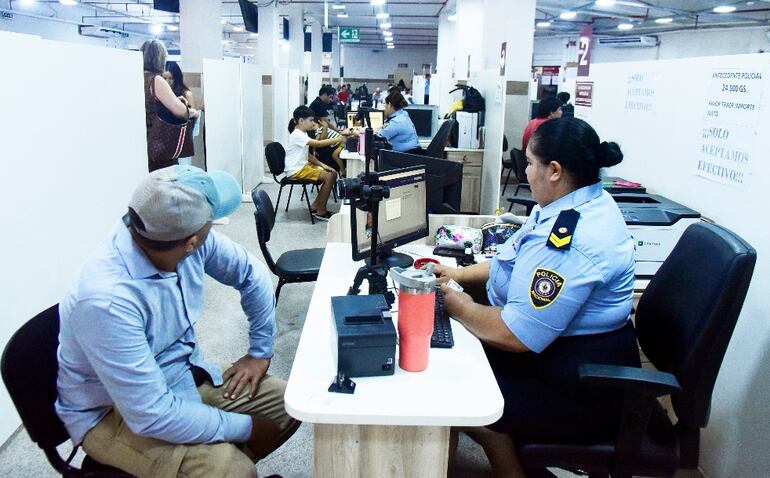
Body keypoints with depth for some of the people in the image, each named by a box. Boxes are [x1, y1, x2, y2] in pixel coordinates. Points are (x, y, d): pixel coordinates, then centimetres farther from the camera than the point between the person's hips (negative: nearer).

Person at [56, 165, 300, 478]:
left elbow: (252, 275, 3)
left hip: (182, 375, 7)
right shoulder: (107, 300, -35)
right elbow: (151, 413, -31)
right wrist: (246, 428, -21)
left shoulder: (188, 243, -16)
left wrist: (260, 351, 3)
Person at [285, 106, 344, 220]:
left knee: (333, 173, 4)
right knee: (329, 177, -17)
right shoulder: (297, 135, -20)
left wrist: (322, 165, 1)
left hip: (304, 165, 10)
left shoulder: (302, 134, 11)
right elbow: (318, 144, -30)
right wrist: (338, 139, -29)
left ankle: (315, 206, 9)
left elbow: (308, 155, 13)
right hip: (296, 170, -10)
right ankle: (321, 211, -6)